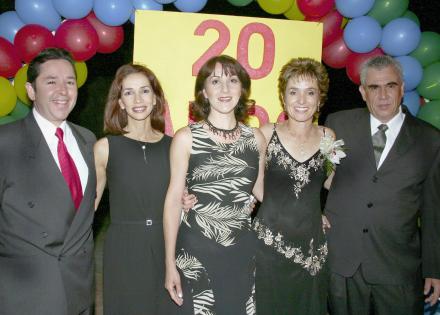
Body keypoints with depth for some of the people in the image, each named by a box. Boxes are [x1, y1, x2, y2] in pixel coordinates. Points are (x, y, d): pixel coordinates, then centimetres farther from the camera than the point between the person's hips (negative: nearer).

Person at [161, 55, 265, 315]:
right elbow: (173, 200, -4)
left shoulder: (256, 138, 4)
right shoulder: (186, 138, -5)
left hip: (243, 252, 3)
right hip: (195, 252, -3)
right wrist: (170, 263, -5)